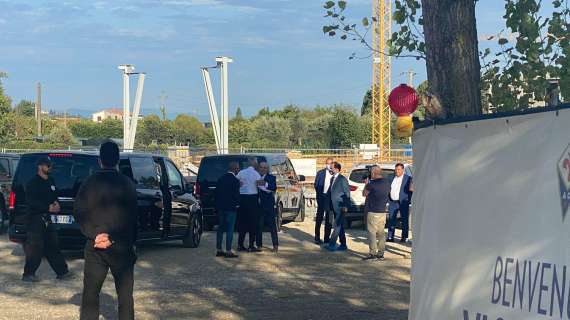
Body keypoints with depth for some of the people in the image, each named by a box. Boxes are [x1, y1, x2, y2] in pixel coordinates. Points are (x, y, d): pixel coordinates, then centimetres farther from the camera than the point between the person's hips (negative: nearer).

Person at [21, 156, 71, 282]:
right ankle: (28, 274, 5)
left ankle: (62, 272, 13)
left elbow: (54, 196, 25)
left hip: (46, 219, 8)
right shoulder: (33, 183, -11)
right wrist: (48, 208, -22)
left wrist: (56, 204, 2)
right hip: (35, 218, -8)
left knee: (52, 247, 10)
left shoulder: (50, 182, 13)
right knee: (35, 248, -5)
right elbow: (31, 202, -18)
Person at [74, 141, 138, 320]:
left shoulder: (89, 183, 0)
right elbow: (132, 218, -7)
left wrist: (95, 235, -8)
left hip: (95, 247, 1)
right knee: (125, 295, 8)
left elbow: (79, 214, -4)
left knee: (90, 293, 7)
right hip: (122, 246, -1)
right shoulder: (127, 184, -5)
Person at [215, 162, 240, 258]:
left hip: (221, 207, 7)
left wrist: (218, 204, 16)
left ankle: (219, 250, 15)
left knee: (221, 228, 13)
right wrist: (237, 204, 3)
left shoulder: (221, 179, 8)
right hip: (231, 208, -7)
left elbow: (216, 193, 11)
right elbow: (236, 195, -14)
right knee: (230, 229, -4)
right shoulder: (235, 180, -13)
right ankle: (228, 251, -5)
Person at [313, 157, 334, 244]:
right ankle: (317, 238, 6)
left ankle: (327, 237, 15)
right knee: (319, 218, 1)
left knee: (329, 219, 7)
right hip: (322, 197, -2)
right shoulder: (320, 173, 2)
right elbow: (316, 185, 2)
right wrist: (319, 194, -4)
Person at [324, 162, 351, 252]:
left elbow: (347, 193, -12)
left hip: (340, 207, -9)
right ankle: (343, 245, 17)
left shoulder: (342, 179, -11)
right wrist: (329, 204, 13)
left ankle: (332, 244, -8)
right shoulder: (332, 178, 13)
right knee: (339, 226, 12)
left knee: (336, 226, -8)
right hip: (334, 207, 9)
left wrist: (345, 206, -16)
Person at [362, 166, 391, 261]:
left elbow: (364, 194, -1)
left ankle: (372, 253, -3)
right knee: (381, 232, 11)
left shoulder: (371, 184, -15)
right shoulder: (387, 183, 5)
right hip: (383, 211, 7)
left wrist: (366, 184, 12)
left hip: (373, 212, -7)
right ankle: (381, 253, 14)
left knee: (372, 232, -2)